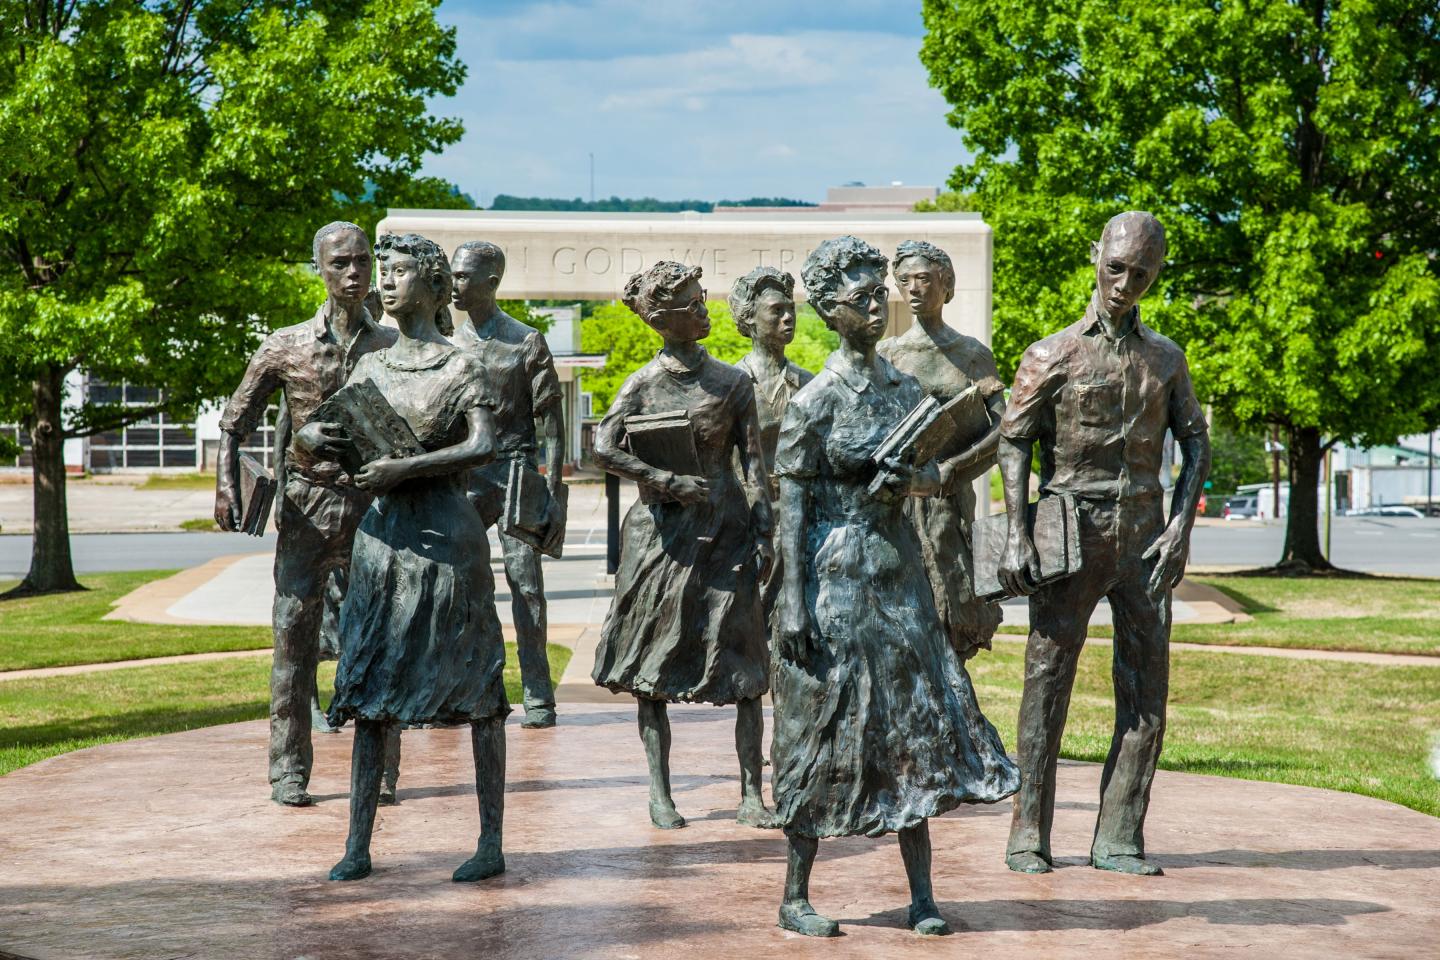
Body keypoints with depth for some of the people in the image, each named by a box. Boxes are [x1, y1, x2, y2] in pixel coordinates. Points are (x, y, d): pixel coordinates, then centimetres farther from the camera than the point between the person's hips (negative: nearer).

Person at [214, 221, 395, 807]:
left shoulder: (393, 348, 4)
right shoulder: (286, 347, 3)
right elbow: (234, 422, 8)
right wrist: (226, 487, -7)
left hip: (372, 504, 1)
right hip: (306, 507, 0)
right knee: (294, 633, -3)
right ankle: (288, 770, 4)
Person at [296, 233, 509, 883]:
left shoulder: (460, 368, -2)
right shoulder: (372, 367, 13)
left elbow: (484, 446, -17)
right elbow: (309, 435, 16)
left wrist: (404, 468, -22)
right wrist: (312, 436, -7)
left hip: (446, 533, -5)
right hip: (382, 533, 5)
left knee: (474, 685, -1)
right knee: (370, 687, 3)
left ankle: (491, 842, 5)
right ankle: (357, 846, 7)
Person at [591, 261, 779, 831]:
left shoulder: (732, 382, 4)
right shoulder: (641, 384, 1)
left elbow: (754, 463, 3)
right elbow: (605, 449, -7)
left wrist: (763, 534, -3)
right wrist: (670, 482, -15)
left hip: (724, 528, 1)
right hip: (661, 532, -1)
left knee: (744, 662, -2)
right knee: (654, 659, 2)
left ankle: (751, 794, 3)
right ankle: (660, 794, 11)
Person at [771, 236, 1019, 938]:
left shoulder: (905, 389, 10)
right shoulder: (814, 402, -8)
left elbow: (934, 473, 18)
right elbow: (791, 507, -10)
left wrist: (911, 480, -8)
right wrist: (794, 607, -15)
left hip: (899, 571, 6)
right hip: (834, 576, -6)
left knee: (915, 724, 3)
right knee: (827, 733, -1)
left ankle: (921, 897, 9)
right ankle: (795, 898, 11)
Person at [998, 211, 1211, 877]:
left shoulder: (1165, 358, 12)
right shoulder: (1052, 356, 1)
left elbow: (1194, 442, 14)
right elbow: (1013, 442, 0)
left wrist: (1180, 527, 1)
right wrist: (1017, 535, -10)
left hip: (1144, 538, 4)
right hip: (1071, 536, -4)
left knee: (1146, 691, 1)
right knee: (1047, 681, -2)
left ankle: (1119, 839, 7)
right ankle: (1028, 836, 5)